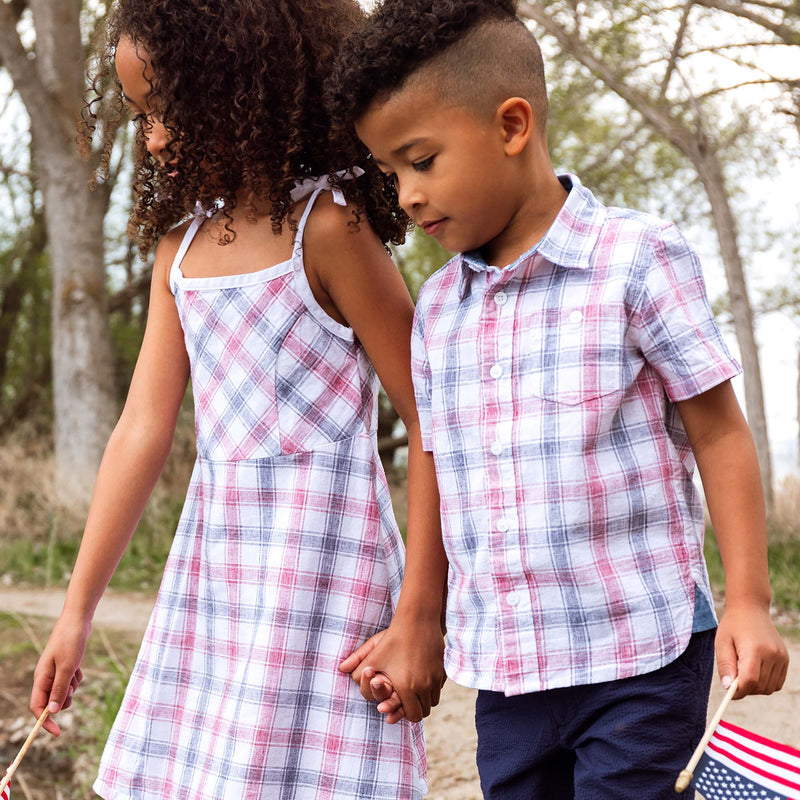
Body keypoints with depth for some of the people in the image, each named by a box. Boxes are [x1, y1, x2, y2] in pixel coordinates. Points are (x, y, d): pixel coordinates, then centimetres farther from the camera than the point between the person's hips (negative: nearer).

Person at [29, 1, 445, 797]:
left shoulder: (325, 226, -9)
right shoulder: (181, 245, 10)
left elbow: (430, 418, -8)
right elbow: (142, 429, 9)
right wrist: (77, 609, 8)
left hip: (318, 558, -7)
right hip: (212, 554, 7)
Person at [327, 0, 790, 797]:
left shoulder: (637, 261, -9)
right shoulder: (436, 306, 8)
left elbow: (718, 432, -5)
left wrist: (747, 601, -10)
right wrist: (414, 625, 16)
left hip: (639, 657, -5)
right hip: (505, 669, 5)